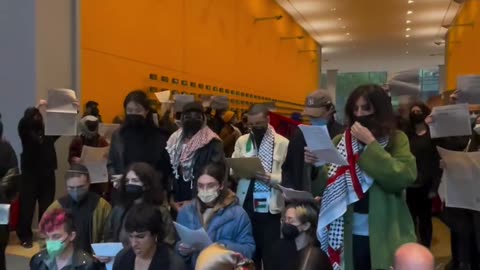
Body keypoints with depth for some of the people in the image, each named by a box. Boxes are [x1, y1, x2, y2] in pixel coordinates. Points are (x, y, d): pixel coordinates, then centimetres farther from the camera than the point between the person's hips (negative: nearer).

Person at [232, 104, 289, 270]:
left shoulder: (283, 143, 0)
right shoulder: (241, 141, 11)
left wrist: (271, 178, -23)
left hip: (270, 207, -3)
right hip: (246, 205, 3)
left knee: (271, 254, 2)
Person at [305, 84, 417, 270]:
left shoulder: (396, 139, -2)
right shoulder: (341, 141, 3)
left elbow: (405, 177, -18)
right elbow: (328, 183, 5)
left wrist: (370, 143, -18)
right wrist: (314, 165, -15)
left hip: (385, 234, -2)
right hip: (350, 233, 2)